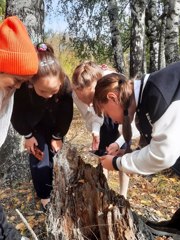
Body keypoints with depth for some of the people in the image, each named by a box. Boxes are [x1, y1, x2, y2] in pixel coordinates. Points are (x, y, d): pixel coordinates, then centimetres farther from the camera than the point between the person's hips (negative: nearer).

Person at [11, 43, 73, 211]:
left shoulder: (65, 84, -35)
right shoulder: (21, 87, -41)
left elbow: (66, 113, -17)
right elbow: (17, 115, -20)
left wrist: (58, 136, -8)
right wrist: (28, 135, -8)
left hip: (55, 123, 2)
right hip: (33, 124, -1)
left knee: (55, 153, 6)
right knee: (39, 156, -4)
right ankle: (45, 195, 15)